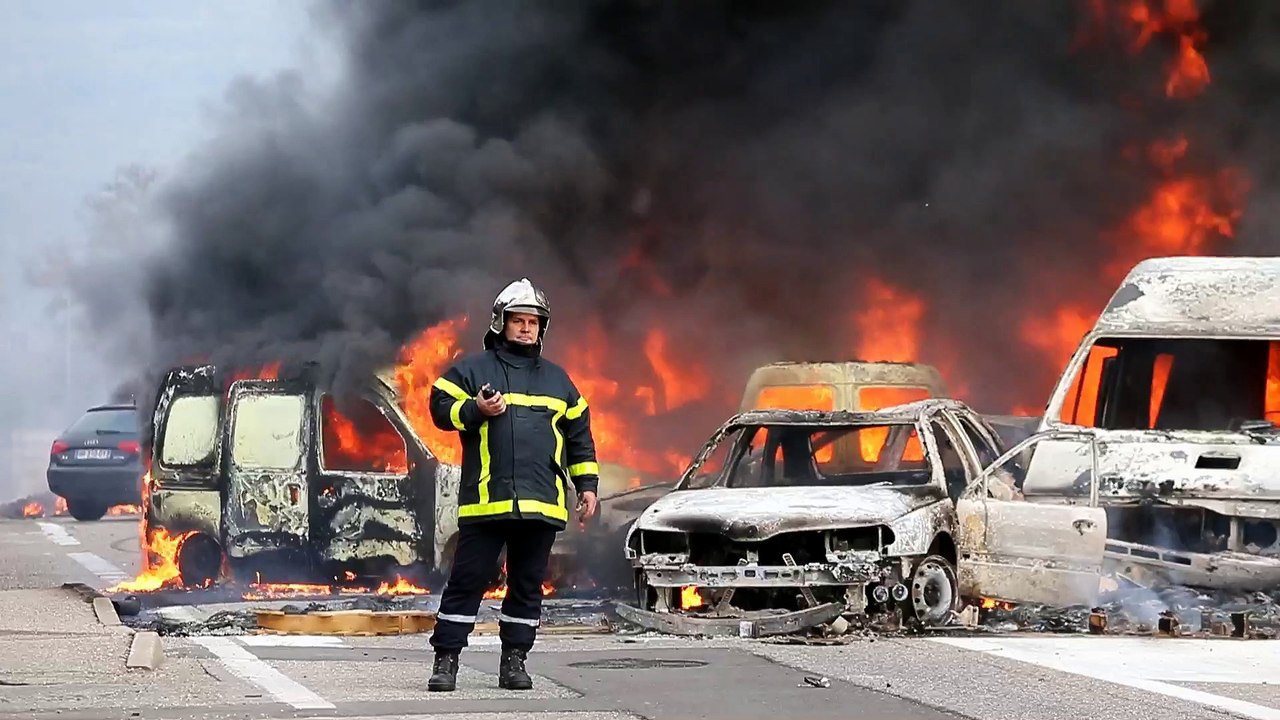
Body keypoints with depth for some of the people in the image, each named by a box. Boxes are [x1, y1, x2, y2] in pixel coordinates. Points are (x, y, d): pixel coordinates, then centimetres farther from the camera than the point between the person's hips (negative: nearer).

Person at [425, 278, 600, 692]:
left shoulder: (557, 379, 18)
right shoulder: (475, 369, 6)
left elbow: (579, 435, 22)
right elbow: (441, 407, 1)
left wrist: (587, 485, 16)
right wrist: (477, 410, -16)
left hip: (541, 503, 4)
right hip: (485, 500, -4)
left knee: (528, 584, 6)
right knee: (468, 580, -3)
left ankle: (514, 661, 12)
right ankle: (446, 660, 0)